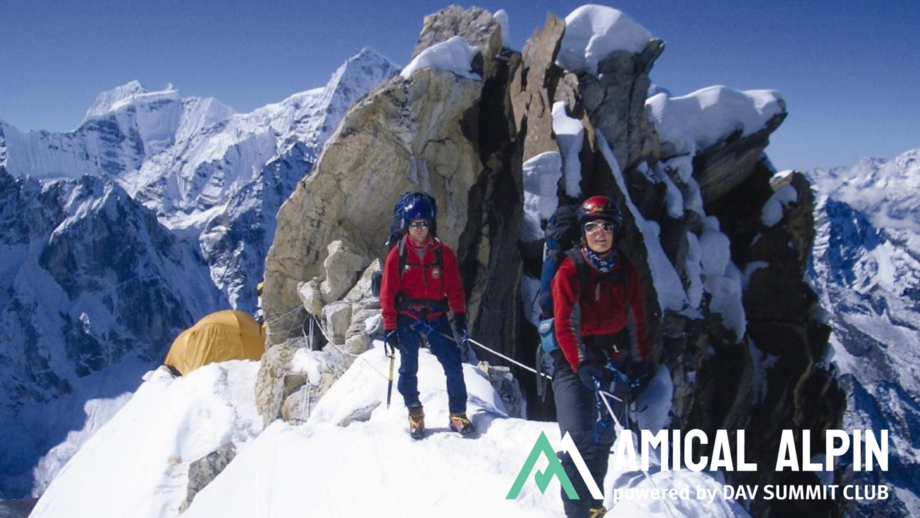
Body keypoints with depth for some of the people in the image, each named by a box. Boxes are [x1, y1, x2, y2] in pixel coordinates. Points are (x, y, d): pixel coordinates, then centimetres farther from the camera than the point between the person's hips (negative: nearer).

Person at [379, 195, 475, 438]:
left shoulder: (443, 253, 1)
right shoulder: (398, 254, -2)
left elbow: (454, 288, 4)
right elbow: (387, 292, -1)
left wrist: (460, 319, -3)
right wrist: (390, 327, -4)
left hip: (436, 318, 1)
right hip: (407, 319, -1)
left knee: (454, 366, -4)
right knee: (408, 369, 6)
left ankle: (458, 413, 9)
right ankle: (414, 414, 23)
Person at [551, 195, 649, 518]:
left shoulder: (625, 272, 3)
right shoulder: (570, 271, -12)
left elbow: (636, 319, 10)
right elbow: (564, 325, -17)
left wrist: (639, 359, 7)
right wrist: (581, 364, -25)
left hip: (611, 360, 6)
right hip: (573, 361, -5)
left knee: (604, 436, 15)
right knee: (578, 437, -13)